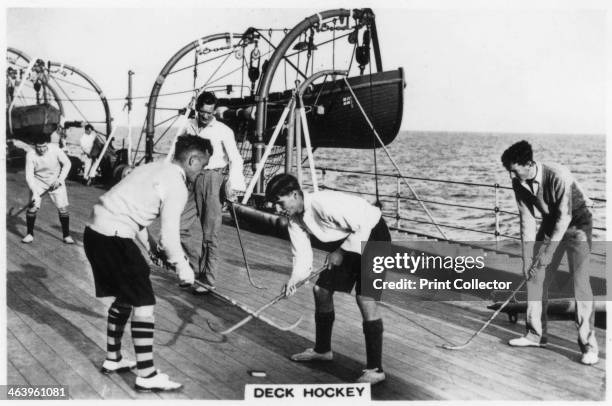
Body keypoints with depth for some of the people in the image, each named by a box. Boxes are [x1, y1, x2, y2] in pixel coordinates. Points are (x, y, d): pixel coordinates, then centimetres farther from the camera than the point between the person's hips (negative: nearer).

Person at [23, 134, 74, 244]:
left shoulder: (55, 148, -20)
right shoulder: (30, 154, -21)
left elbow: (67, 163, -8)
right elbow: (29, 175, -21)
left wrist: (60, 179, -18)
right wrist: (34, 192, -32)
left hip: (56, 181, 0)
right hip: (38, 182, 0)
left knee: (63, 208, -6)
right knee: (32, 207, -8)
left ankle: (66, 235, 10)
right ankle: (30, 234, 13)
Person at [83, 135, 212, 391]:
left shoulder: (155, 168, 17)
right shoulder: (177, 186, -10)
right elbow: (169, 235, -15)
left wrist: (149, 247, 25)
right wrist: (182, 266, 1)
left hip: (96, 231, 10)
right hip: (113, 237, -10)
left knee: (125, 296, 22)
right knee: (144, 303, -3)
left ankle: (113, 360, 33)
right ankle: (146, 376, 1)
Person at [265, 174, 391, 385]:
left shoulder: (323, 203, -32)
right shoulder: (295, 219, -4)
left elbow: (362, 226, -28)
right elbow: (302, 253, -1)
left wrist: (341, 252, -20)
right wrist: (294, 278, -18)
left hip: (372, 236, -9)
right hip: (347, 242, 9)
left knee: (366, 300, -19)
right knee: (321, 290, 10)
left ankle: (375, 369, -12)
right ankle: (322, 349, 29)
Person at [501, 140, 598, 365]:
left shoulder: (558, 176, -33)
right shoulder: (519, 183, -13)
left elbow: (565, 217, -28)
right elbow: (527, 220, -9)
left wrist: (547, 252, -25)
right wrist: (527, 258, -10)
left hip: (577, 223, -6)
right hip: (550, 224, 6)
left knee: (580, 282, -14)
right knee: (536, 277, 3)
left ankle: (588, 344, -5)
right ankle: (536, 334, 16)